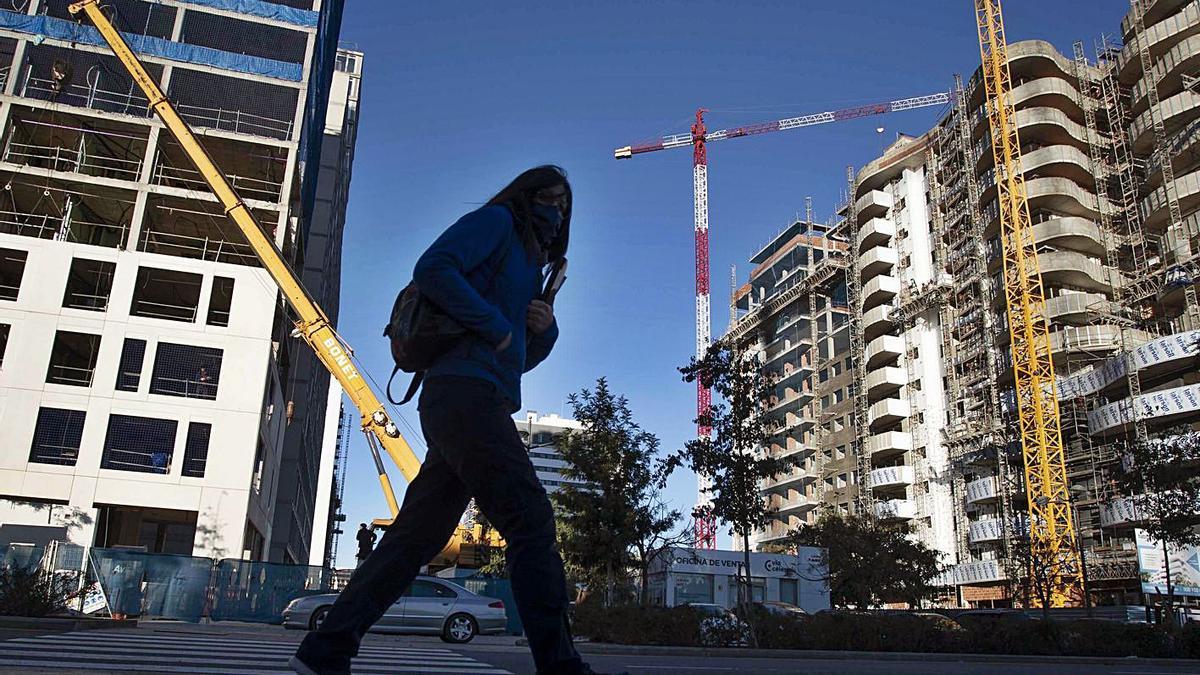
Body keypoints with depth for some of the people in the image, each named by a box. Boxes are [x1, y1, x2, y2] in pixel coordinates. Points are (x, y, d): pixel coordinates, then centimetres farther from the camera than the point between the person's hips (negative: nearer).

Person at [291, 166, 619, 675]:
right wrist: (497, 327, -9)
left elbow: (522, 357, 29)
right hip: (467, 389, -10)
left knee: (417, 536, 7)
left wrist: (545, 329, 8)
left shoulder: (528, 263, 31)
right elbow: (433, 269, -10)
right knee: (530, 519, -16)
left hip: (465, 404, 10)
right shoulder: (497, 221, 7)